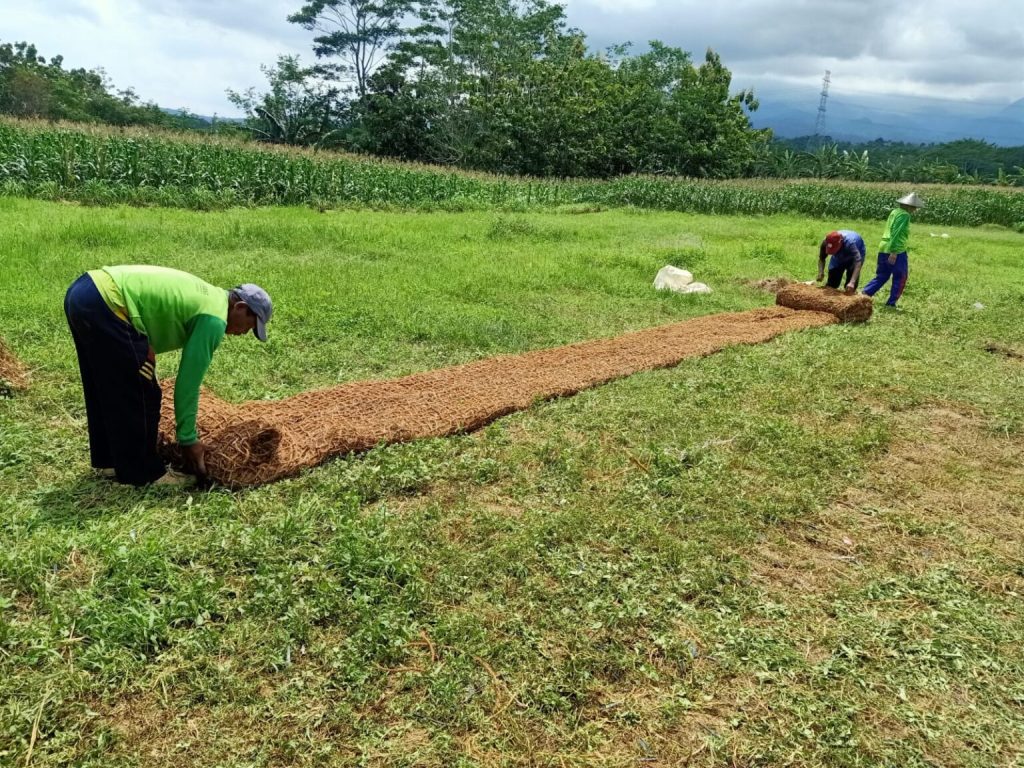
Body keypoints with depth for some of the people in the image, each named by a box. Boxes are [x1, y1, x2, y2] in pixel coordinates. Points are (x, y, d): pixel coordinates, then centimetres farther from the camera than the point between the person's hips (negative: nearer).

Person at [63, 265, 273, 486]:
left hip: (82, 290, 11)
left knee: (107, 390, 23)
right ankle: (143, 474, 14)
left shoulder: (207, 295, 20)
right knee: (140, 396, 1)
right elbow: (189, 382, -5)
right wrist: (188, 439, 4)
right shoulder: (214, 318, -7)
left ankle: (107, 459, 36)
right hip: (105, 304, -11)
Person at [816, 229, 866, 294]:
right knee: (831, 283, 6)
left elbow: (858, 262, -53)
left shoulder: (850, 243, -46)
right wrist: (820, 273, -35)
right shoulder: (825, 243, -33)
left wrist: (852, 283, -64)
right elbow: (821, 259, -16)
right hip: (839, 257, 4)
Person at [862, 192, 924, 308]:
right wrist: (894, 252, -23)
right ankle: (891, 303, 7)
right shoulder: (904, 215, -12)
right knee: (900, 279, 5)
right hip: (897, 251, -8)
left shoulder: (895, 212, 14)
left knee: (881, 276, 17)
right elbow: (896, 234, -21)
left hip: (883, 249, 8)